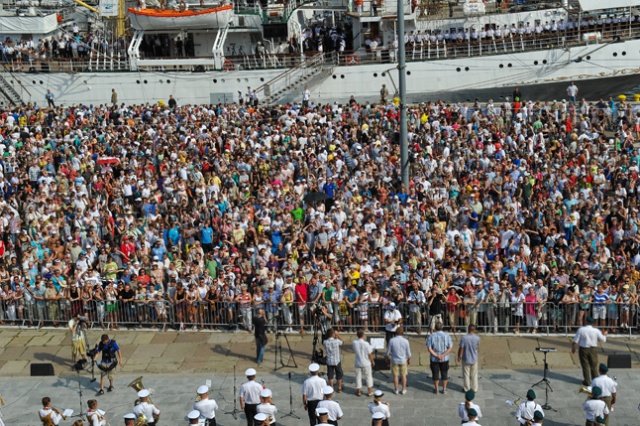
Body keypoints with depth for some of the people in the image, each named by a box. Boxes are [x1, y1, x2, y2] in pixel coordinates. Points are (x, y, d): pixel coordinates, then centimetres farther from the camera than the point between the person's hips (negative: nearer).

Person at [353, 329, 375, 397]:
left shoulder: (354, 343, -11)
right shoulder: (366, 343, -21)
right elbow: (370, 354, -14)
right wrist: (372, 361, 3)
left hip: (358, 363, 3)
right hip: (366, 363, -3)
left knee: (358, 377, 14)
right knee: (368, 377, 12)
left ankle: (358, 391, 21)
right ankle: (369, 392, 18)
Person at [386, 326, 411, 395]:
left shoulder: (392, 341, -16)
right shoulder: (405, 341, -15)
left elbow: (388, 352, -8)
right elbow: (408, 353, -6)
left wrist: (387, 358, 11)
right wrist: (409, 360, 11)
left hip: (395, 361, 0)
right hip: (403, 361, 0)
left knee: (395, 376, 13)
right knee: (403, 375, 14)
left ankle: (396, 390, 23)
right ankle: (403, 390, 22)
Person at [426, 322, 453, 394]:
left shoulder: (431, 336, -9)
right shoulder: (447, 336, -7)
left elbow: (429, 349, -14)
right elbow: (450, 347, -11)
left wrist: (436, 356, -17)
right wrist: (443, 355, -17)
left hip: (434, 359, -1)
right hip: (445, 359, 1)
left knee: (435, 374, 11)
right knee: (444, 373, 14)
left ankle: (436, 389, 20)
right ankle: (444, 389, 20)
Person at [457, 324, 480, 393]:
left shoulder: (464, 338, -21)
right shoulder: (477, 338, -16)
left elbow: (461, 349, -16)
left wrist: (459, 357, 0)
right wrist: (474, 334, 5)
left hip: (466, 359, -2)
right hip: (474, 359, 2)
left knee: (466, 374, 13)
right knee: (474, 375, 17)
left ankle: (466, 388, 22)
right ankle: (474, 388, 25)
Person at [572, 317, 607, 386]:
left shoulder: (581, 330, -12)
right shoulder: (596, 331, -9)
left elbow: (575, 341, -10)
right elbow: (603, 340, 4)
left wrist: (573, 348, 5)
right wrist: (605, 335, 25)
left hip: (583, 349, -1)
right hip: (593, 349, 1)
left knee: (585, 366, 8)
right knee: (594, 366, 14)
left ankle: (587, 382, 14)